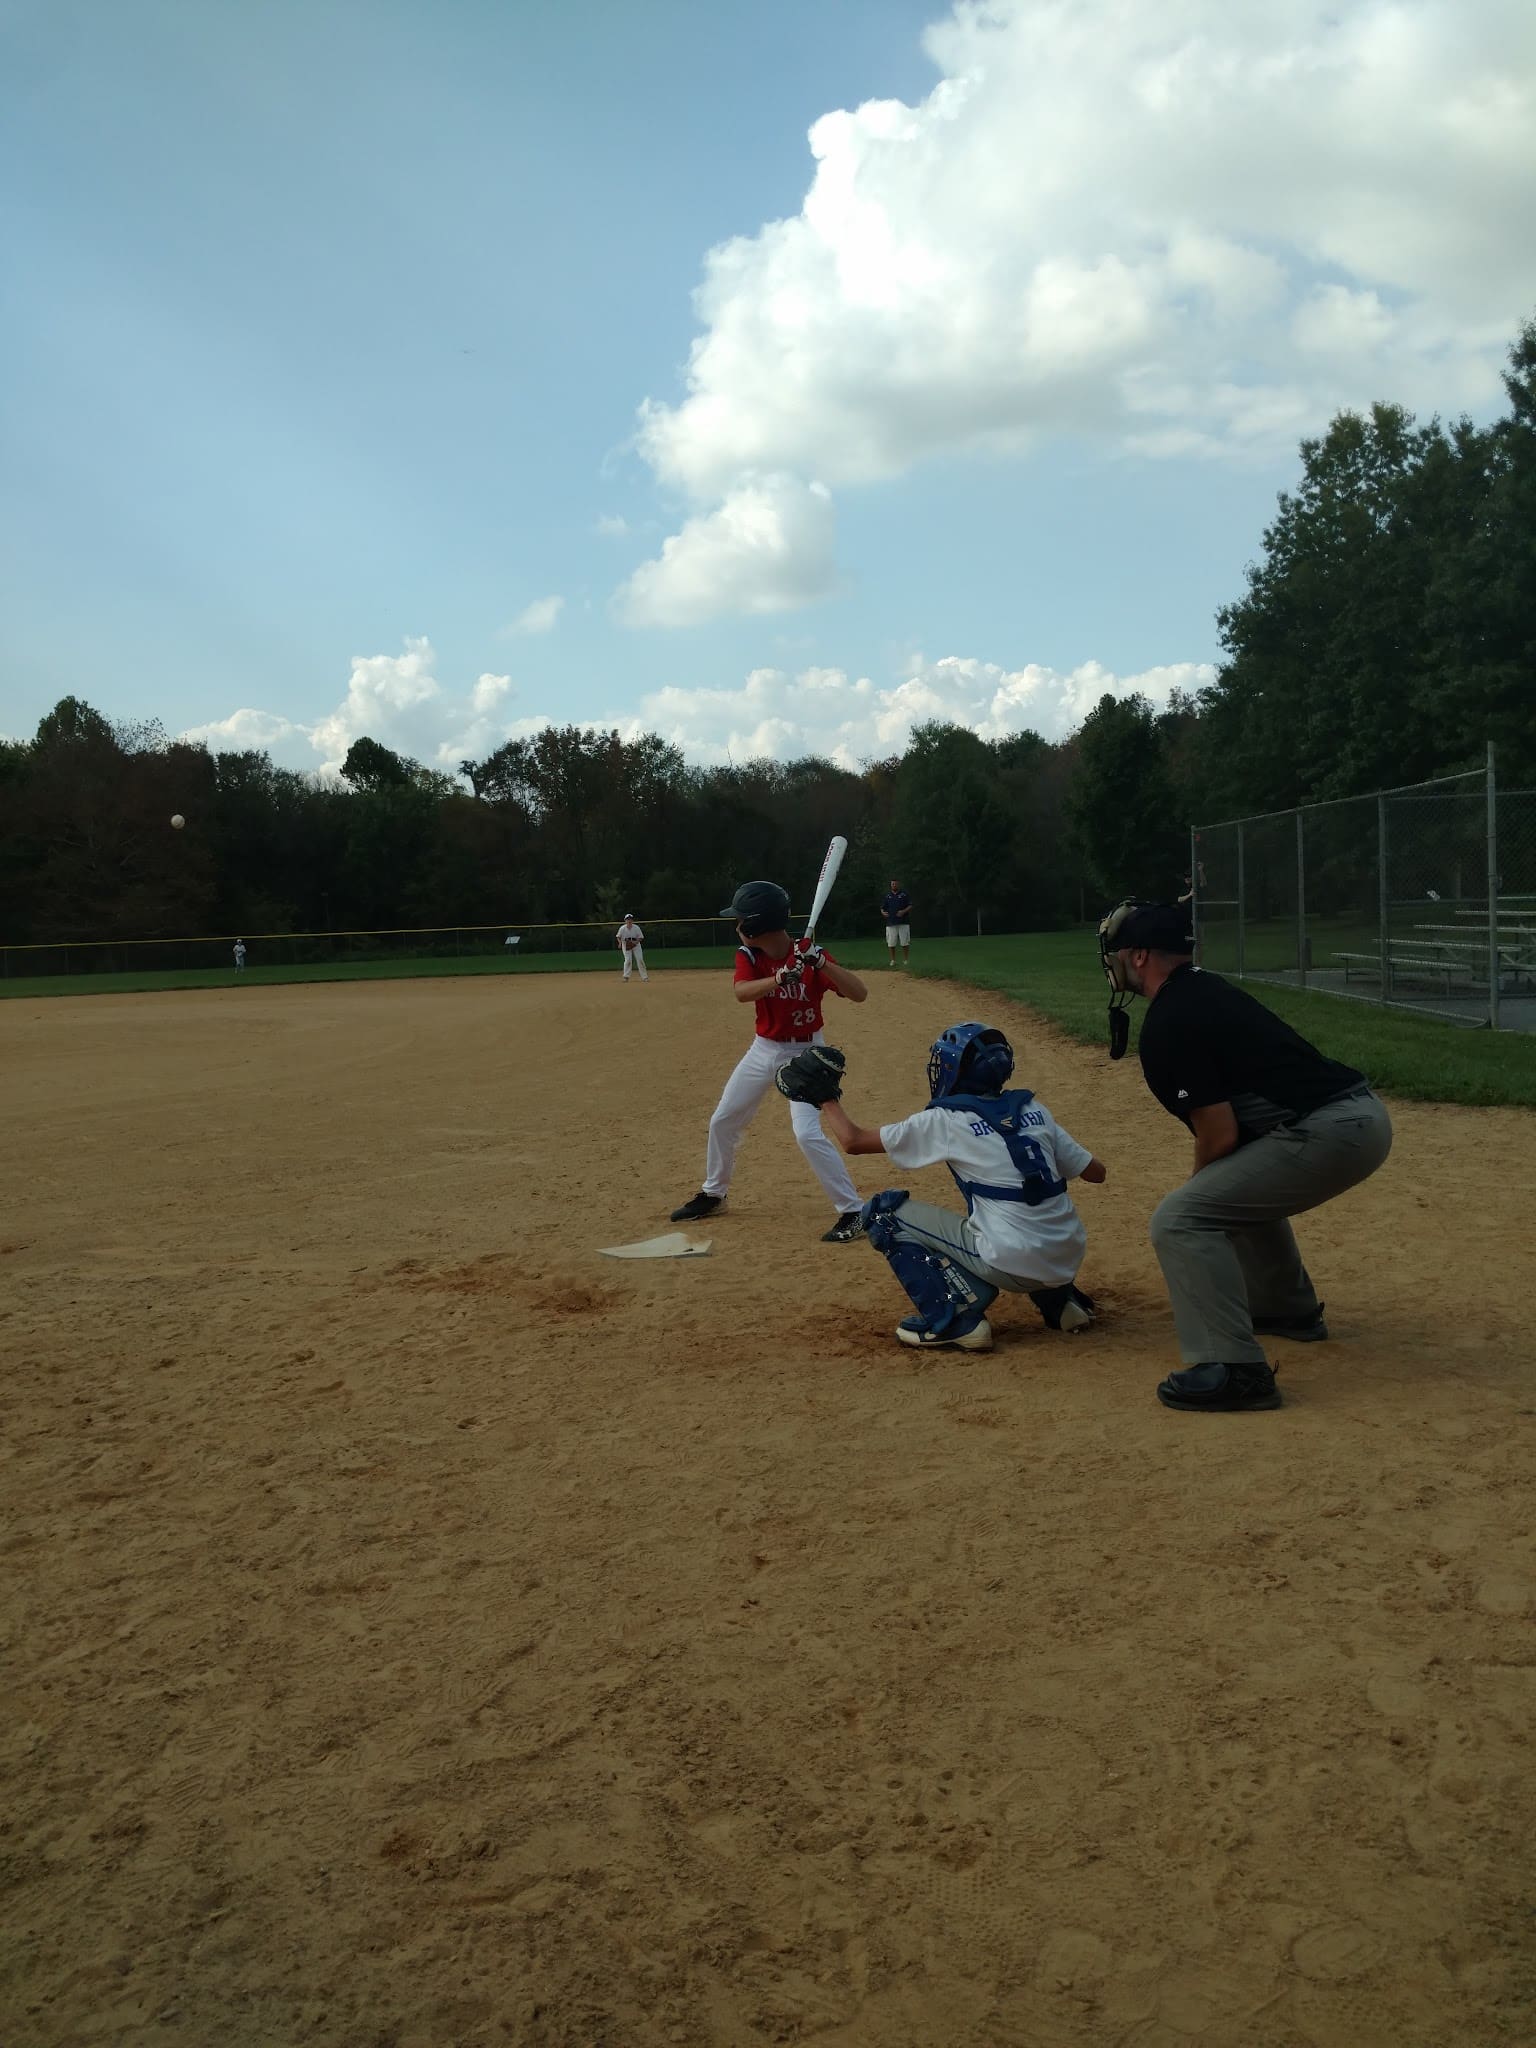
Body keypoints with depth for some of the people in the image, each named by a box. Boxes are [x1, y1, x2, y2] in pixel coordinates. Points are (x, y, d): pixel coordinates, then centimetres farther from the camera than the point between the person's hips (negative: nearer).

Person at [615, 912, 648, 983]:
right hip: (626, 946, -1)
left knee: (640, 960, -4)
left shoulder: (636, 928, -12)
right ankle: (626, 976, -6)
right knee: (628, 960, -15)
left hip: (636, 945, 1)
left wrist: (636, 942, -25)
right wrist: (620, 943, -18)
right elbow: (618, 937, 1)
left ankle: (644, 977, 2)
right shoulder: (622, 928, -12)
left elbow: (640, 938, -5)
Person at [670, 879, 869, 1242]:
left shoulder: (810, 956, -20)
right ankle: (712, 1195, 38)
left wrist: (822, 963, -42)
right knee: (722, 1121, 15)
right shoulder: (748, 955, -9)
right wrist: (780, 978, -47)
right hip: (763, 1049, 6)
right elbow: (741, 992, -29)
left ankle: (853, 1212, -10)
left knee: (808, 1133, -20)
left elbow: (859, 994, -28)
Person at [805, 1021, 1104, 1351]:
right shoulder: (1032, 1108, 10)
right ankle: (1059, 1298, 22)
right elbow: (1095, 1172, 15)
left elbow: (853, 1140, 2)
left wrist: (827, 1098, 20)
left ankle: (953, 1320, -1)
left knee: (883, 1210, 5)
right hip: (1069, 1261, 6)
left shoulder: (944, 1120, -3)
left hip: (1012, 1266, -6)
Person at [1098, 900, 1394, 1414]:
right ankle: (1290, 1308, 46)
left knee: (1180, 1218, -11)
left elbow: (1219, 1132, -12)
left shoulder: (1167, 1024, -11)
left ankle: (1234, 1369, -15)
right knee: (1241, 1184, 35)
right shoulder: (1208, 991, 19)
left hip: (1327, 1133, -10)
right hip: (1364, 1115, 10)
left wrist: (1200, 1185, 6)